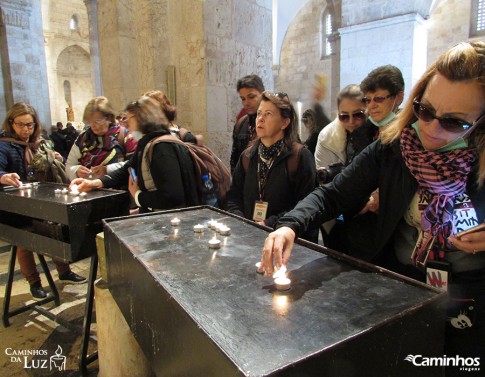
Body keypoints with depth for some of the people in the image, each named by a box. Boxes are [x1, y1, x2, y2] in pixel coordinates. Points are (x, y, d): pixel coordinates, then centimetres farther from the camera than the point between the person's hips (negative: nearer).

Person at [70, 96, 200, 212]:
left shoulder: (163, 148, -21)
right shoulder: (145, 145, 9)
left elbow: (173, 195, -29)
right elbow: (126, 171, 18)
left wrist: (138, 196, -13)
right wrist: (96, 183, 3)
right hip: (152, 215, 8)